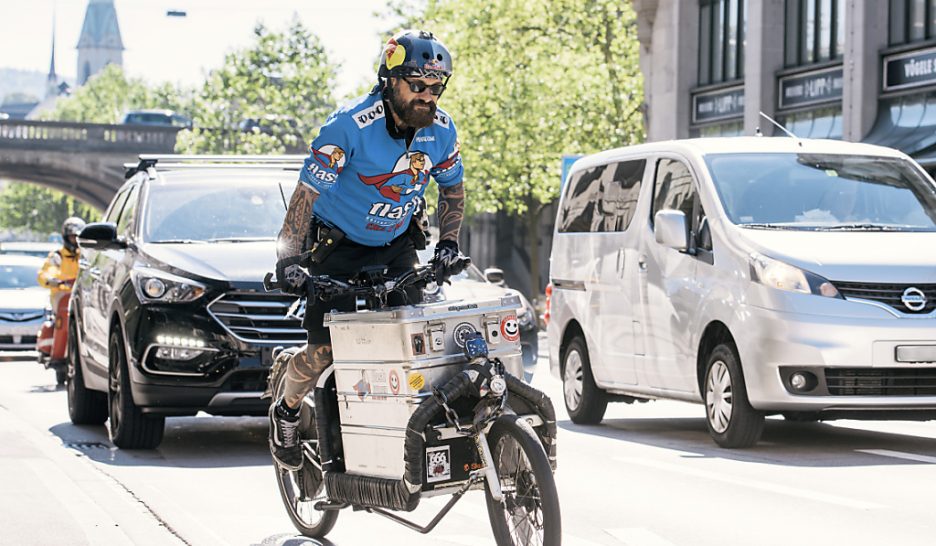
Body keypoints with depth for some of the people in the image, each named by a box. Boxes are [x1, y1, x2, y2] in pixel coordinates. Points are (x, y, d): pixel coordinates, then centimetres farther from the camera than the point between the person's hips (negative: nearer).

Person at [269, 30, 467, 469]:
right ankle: (285, 412, 17)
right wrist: (288, 259, -32)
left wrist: (448, 243, -1)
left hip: (398, 247, 5)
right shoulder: (350, 125, -25)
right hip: (338, 247, -5)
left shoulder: (441, 129, -8)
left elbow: (452, 187, 11)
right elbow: (308, 190, -24)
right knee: (325, 349, -11)